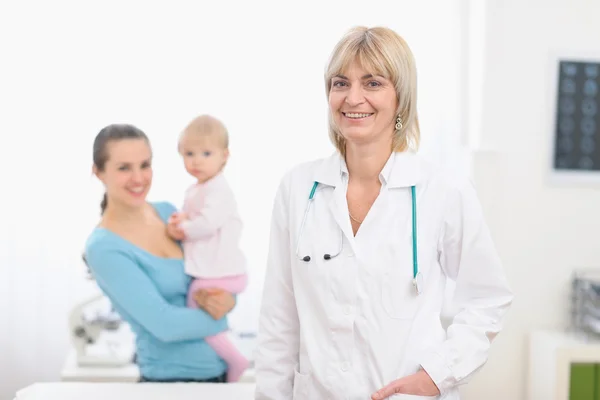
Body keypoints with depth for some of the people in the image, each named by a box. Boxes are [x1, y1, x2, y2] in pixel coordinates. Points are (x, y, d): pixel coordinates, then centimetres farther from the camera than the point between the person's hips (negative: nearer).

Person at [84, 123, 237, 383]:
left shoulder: (167, 212, 1)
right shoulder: (103, 248, -16)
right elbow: (165, 325, -22)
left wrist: (227, 300, -13)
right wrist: (218, 314, -9)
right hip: (171, 379, -5)